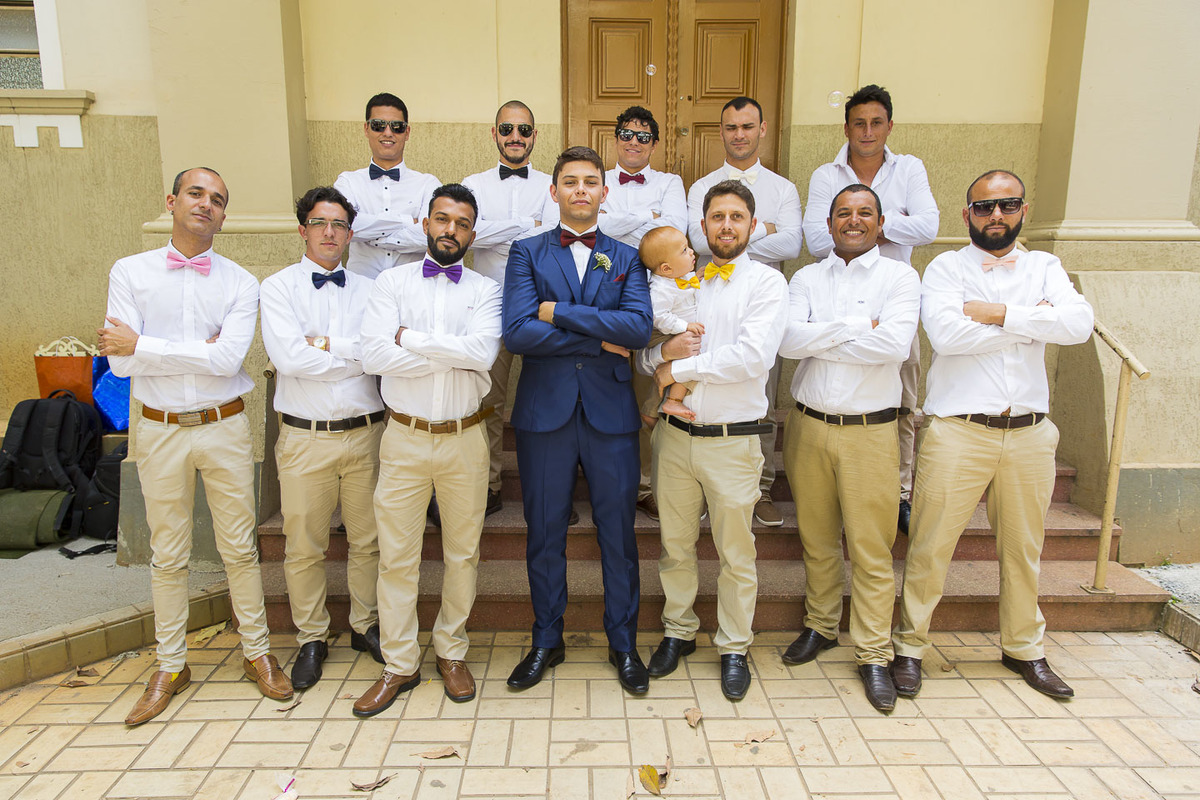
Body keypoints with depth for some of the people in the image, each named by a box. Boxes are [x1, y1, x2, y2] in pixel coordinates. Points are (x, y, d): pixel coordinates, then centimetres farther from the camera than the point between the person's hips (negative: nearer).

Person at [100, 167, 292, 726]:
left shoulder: (240, 283, -1)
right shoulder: (130, 273, 1)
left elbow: (229, 359, -17)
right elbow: (120, 362, -9)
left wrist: (142, 345, -13)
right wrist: (200, 350, -14)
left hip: (224, 428, 0)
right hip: (161, 429, 1)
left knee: (239, 547, 8)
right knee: (167, 555, 12)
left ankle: (257, 652, 24)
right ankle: (170, 666, 28)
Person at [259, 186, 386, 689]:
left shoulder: (368, 290, 8)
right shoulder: (279, 287, 1)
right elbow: (288, 357, -14)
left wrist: (326, 343, -14)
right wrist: (358, 356, -8)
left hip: (365, 434, 2)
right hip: (305, 437, -2)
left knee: (368, 539, 12)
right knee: (304, 548, 8)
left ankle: (365, 626, 31)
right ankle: (311, 639, 27)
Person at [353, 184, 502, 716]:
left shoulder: (485, 290, 3)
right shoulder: (393, 282, 3)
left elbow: (483, 352, -17)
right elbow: (373, 355, -12)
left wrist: (410, 338, -13)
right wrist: (452, 355, -12)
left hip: (464, 439, 1)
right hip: (404, 437, 0)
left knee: (463, 552, 11)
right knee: (396, 556, 6)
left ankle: (451, 652, 30)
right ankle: (400, 664, 22)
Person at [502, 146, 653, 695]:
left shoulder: (626, 258, 9)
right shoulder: (527, 253, 5)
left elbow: (639, 327, -10)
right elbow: (517, 332, -10)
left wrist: (559, 311, -12)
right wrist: (600, 340, -10)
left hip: (611, 413, 1)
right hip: (544, 412, 0)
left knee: (618, 534, 9)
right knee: (545, 535, 10)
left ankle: (623, 643, 27)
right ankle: (546, 640, 29)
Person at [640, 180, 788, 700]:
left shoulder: (767, 282, -2)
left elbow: (754, 355, -18)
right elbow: (641, 352, 9)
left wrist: (679, 368, -12)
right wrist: (663, 351, -14)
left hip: (732, 439, -3)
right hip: (675, 435, 3)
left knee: (736, 553, 9)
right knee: (674, 545, 14)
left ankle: (734, 648, 27)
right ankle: (678, 632, 33)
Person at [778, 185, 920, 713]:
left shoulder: (899, 277, 1)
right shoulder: (807, 278, 8)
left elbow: (896, 344, -17)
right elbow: (788, 340, -9)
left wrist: (818, 340, -10)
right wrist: (856, 327, -13)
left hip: (870, 431, -2)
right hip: (809, 426, 3)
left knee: (871, 547, 2)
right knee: (817, 540, 14)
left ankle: (873, 654, 15)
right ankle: (821, 626, 32)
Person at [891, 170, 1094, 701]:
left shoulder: (1044, 268, 11)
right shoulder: (946, 267, 2)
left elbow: (1080, 324, -8)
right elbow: (945, 333, -18)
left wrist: (998, 313, -13)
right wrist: (1030, 324, -8)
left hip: (1029, 433, 4)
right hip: (957, 432, -4)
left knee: (1024, 548, 16)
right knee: (930, 546, 0)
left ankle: (1023, 648, 35)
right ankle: (909, 647, 17)